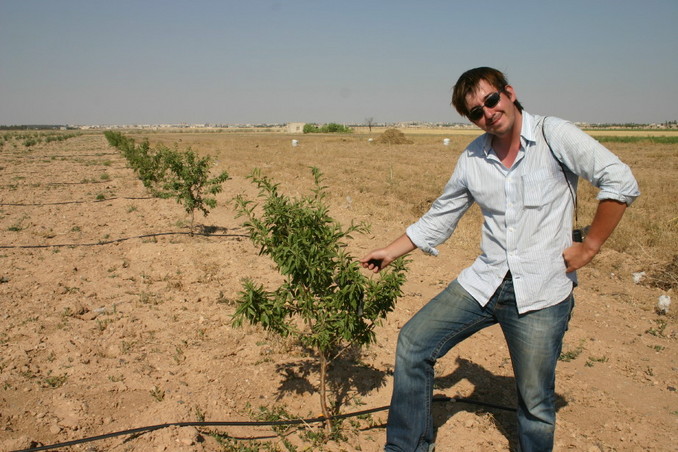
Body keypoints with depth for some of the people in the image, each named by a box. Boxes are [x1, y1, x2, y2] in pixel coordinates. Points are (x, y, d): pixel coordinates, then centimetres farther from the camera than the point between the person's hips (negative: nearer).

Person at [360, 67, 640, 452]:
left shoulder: (554, 135, -8)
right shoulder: (472, 159, 6)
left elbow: (621, 182, -11)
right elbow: (439, 218, 15)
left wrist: (590, 246, -11)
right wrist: (391, 252, 12)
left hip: (542, 292, -4)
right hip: (485, 282, 5)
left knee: (536, 403, 5)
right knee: (414, 342, 1)